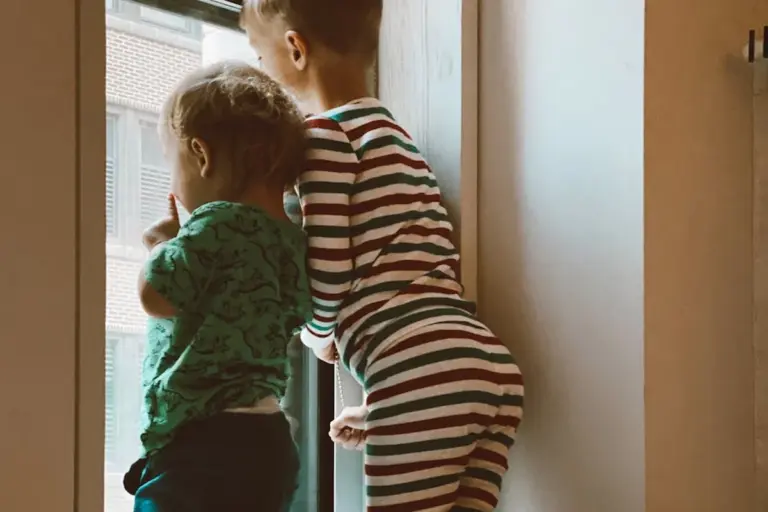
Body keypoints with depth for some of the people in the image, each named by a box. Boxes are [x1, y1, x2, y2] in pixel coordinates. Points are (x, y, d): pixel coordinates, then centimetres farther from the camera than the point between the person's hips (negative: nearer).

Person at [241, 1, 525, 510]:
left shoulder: (326, 130, 2)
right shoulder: (398, 137, 28)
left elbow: (328, 270, -6)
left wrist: (317, 333, 16)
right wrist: (379, 405, 29)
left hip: (423, 373, -8)